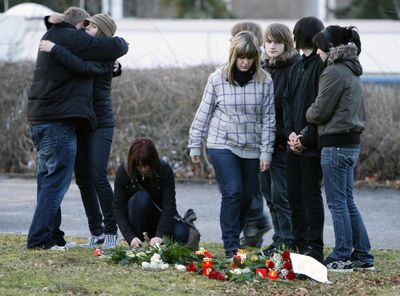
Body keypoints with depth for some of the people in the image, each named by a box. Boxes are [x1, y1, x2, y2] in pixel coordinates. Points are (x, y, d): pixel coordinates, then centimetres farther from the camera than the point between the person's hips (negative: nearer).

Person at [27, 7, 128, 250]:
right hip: (60, 121, -10)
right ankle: (40, 238, -11)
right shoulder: (73, 39, -8)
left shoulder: (50, 37, 21)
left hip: (40, 119, 10)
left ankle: (52, 236, 16)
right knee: (56, 182, -8)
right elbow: (114, 47, -10)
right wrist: (122, 45, 13)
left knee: (48, 180, 13)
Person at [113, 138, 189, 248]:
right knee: (142, 197, -33)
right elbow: (118, 208, -19)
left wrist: (160, 235, -37)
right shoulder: (123, 172, -19)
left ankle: (152, 234, 4)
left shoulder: (165, 170, -20)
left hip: (159, 216, 1)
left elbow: (168, 205, -25)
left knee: (181, 234, -28)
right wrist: (130, 237, -32)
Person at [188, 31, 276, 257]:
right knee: (232, 193, -13)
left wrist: (266, 151, -2)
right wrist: (195, 146, 5)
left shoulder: (264, 81, -3)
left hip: (251, 148, 2)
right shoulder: (218, 79, -5)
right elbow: (204, 113, 3)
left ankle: (234, 238, 25)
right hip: (222, 144, -2)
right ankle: (232, 248, -11)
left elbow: (268, 119, 1)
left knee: (246, 197, 7)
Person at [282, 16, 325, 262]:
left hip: (312, 146, -8)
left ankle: (315, 248, 1)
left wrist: (306, 138, -17)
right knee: (295, 195, 11)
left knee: (311, 195, -4)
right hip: (295, 144, 8)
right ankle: (299, 244, 19)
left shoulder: (322, 66, -13)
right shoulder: (297, 67, 14)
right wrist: (290, 132, 1)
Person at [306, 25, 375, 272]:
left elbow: (319, 112, -15)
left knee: (337, 202, -2)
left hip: (336, 144, -9)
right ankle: (363, 257, 15)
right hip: (353, 141, 9)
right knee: (347, 201, 14)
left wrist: (308, 114, 9)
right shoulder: (353, 72, 15)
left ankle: (341, 258, 2)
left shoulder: (334, 73, -15)